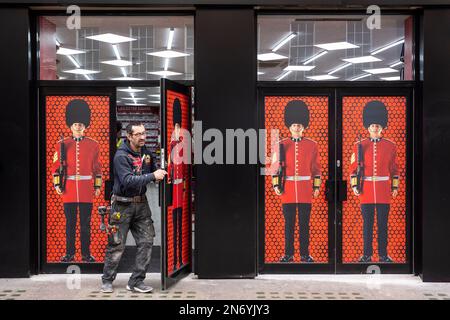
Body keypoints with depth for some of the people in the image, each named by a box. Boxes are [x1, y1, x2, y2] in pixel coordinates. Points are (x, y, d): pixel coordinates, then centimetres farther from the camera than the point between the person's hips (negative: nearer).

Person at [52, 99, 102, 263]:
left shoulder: (93, 144, 4)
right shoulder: (62, 144, 3)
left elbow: (97, 168, 7)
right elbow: (56, 166, 5)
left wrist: (97, 186, 4)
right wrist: (57, 184, -3)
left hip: (87, 191, 0)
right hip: (69, 190, 0)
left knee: (85, 223, 6)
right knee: (70, 223, 7)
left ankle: (86, 253, 14)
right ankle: (69, 253, 16)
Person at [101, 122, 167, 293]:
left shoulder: (144, 153, 7)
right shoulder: (121, 155, -15)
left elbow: (148, 177, 13)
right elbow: (128, 181, -26)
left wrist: (147, 165, -7)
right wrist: (152, 176, -29)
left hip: (141, 204, 6)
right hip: (122, 205, -6)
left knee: (146, 241, 1)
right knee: (116, 245, 2)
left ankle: (136, 281, 10)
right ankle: (107, 280, 20)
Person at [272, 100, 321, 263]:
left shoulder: (312, 145, 4)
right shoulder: (282, 145, 3)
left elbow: (316, 167, 7)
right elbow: (276, 166, 5)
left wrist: (316, 186, 3)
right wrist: (276, 185, -1)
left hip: (305, 191, 0)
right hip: (288, 190, 0)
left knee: (304, 223, 5)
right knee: (289, 223, 5)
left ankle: (305, 254, 14)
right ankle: (288, 254, 13)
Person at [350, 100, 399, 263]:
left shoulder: (390, 146, 4)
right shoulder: (359, 145, 2)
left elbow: (394, 169, 9)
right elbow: (353, 168, 4)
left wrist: (395, 187, 5)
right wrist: (354, 185, -3)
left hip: (384, 192, 0)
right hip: (366, 191, 0)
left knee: (382, 224, 6)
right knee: (367, 224, 5)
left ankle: (383, 254, 15)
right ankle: (367, 254, 14)